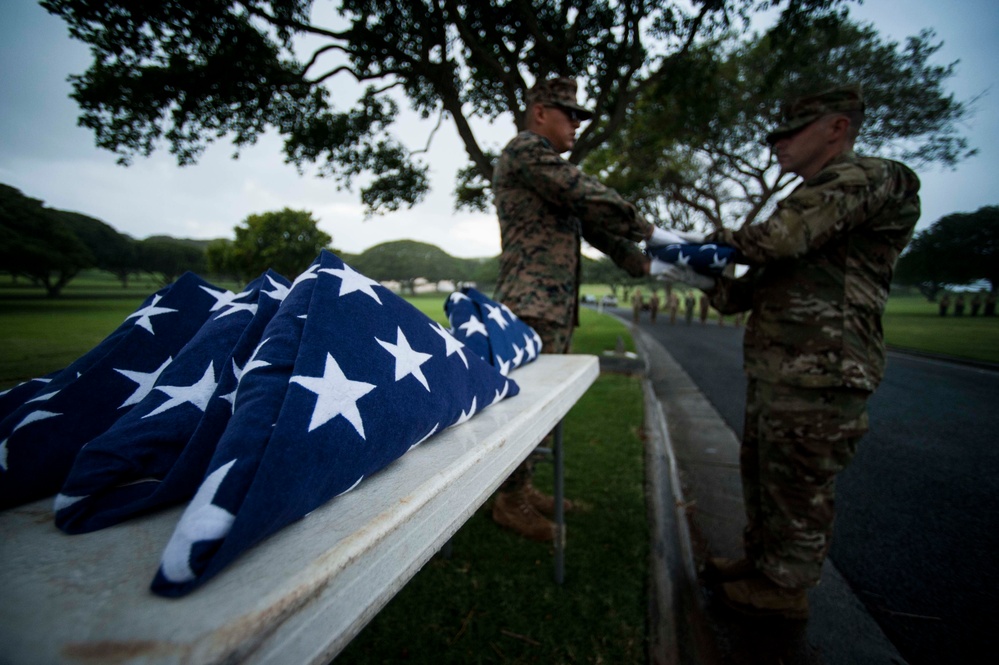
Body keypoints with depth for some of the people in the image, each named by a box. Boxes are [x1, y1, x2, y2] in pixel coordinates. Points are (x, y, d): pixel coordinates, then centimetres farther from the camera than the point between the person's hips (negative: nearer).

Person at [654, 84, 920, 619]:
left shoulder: (866, 178, -6)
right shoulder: (810, 200, 24)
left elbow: (779, 239, -22)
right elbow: (762, 285, 21)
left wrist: (717, 239, -4)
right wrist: (704, 281, 6)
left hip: (819, 372, -10)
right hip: (774, 369, 10)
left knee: (798, 485, 2)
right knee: (759, 470, 18)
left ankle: (785, 588, 19)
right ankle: (760, 559, 35)